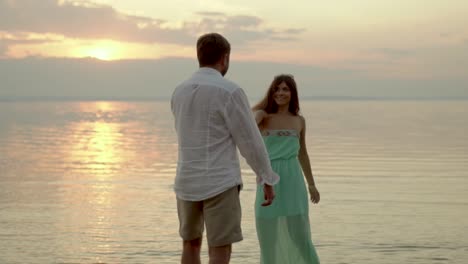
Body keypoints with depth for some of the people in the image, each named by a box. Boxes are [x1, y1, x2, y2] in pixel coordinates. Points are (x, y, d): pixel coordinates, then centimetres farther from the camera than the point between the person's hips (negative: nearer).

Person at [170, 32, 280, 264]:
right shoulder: (230, 91, -14)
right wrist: (268, 180, 0)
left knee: (191, 244, 21)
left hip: (187, 182, 6)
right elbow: (250, 141, -10)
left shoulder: (179, 92, 7)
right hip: (219, 183, -6)